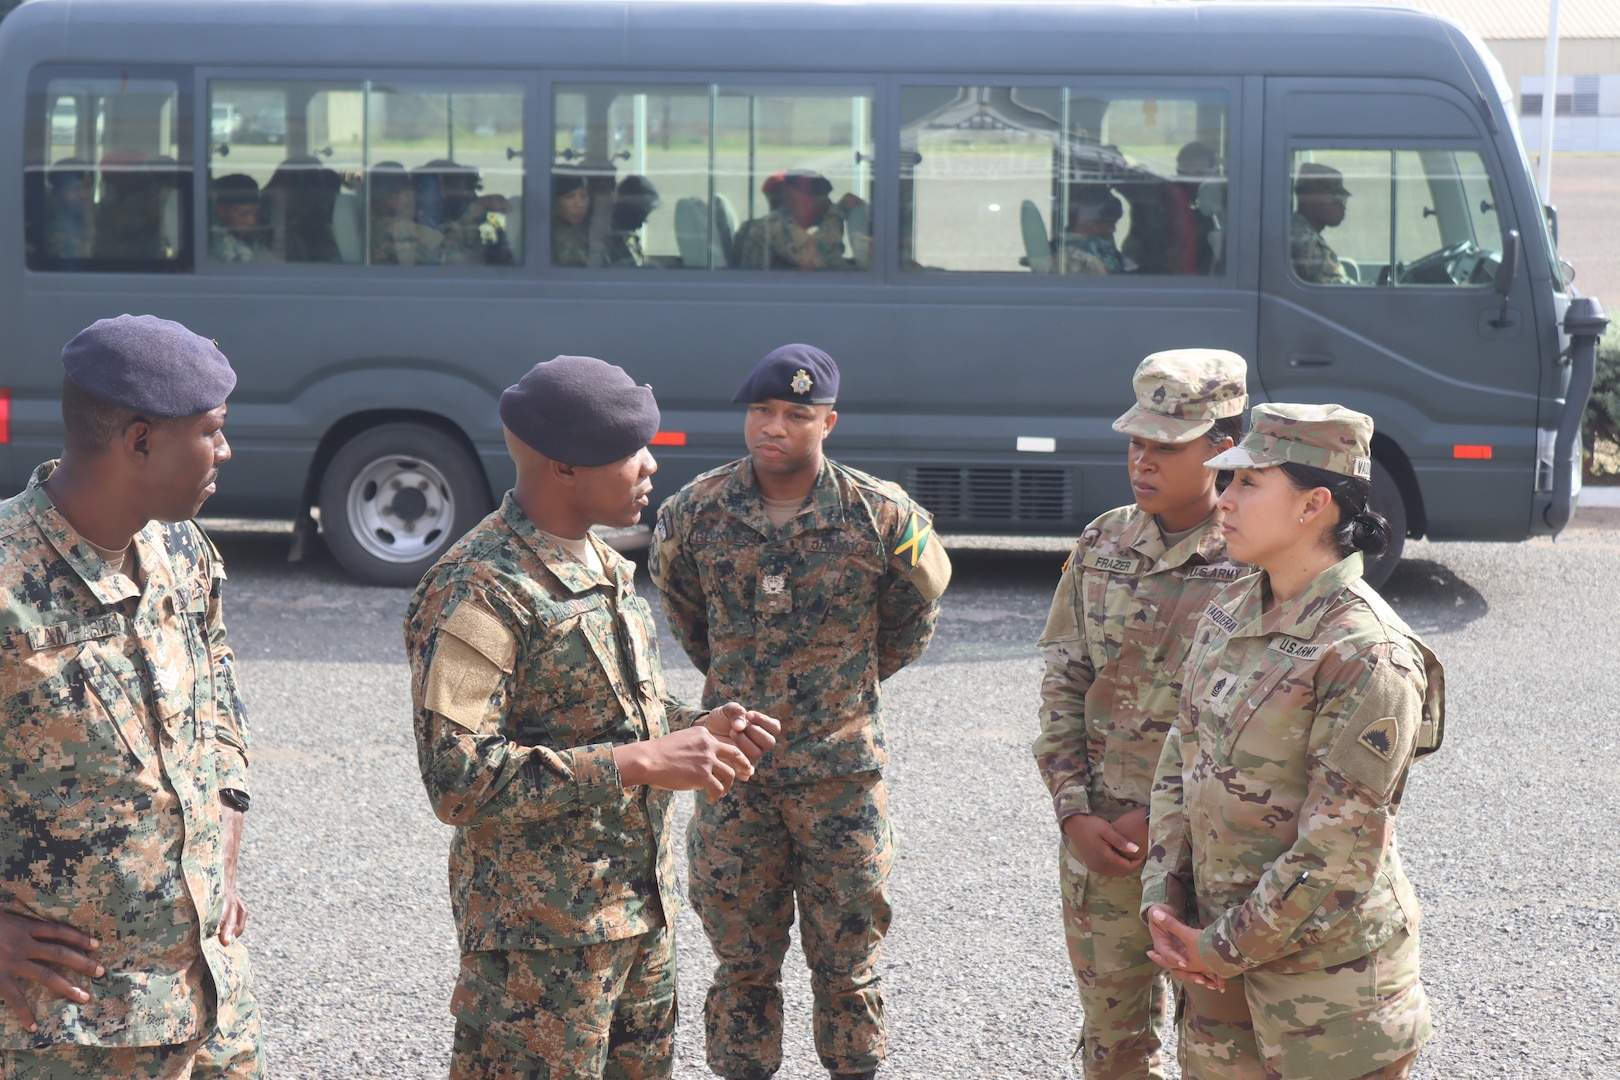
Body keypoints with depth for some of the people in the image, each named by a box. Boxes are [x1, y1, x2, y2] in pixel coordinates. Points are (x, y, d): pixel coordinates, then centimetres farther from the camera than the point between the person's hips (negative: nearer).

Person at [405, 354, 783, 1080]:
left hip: (642, 912, 9)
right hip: (541, 939, -9)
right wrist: (639, 764, -26)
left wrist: (697, 727, 3)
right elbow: (458, 780, -26)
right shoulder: (478, 592, -19)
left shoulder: (603, 566, 11)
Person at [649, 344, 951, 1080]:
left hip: (841, 775, -1)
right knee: (743, 963, 11)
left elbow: (916, 610, 9)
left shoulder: (881, 516, -10)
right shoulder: (696, 512, -5)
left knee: (847, 962, 9)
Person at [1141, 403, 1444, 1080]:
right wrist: (1162, 899, -1)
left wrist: (1224, 947, -14)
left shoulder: (1366, 656, -20)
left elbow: (1337, 852, -21)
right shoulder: (1229, 614, 4)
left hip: (1331, 968, -7)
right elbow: (1181, 760, 10)